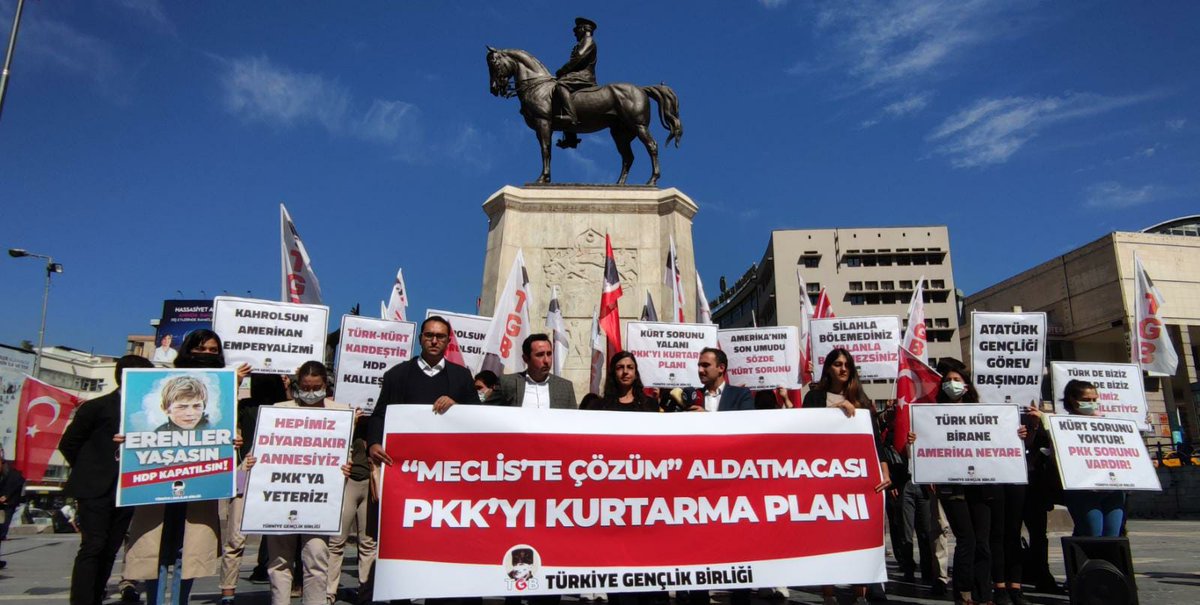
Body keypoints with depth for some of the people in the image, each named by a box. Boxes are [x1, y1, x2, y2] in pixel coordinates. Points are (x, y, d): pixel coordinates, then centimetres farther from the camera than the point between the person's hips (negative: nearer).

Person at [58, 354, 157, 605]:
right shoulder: (97, 407, -4)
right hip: (96, 490, -4)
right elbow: (68, 444, 4)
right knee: (93, 547, -7)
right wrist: (90, 472, 6)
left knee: (109, 551, 9)